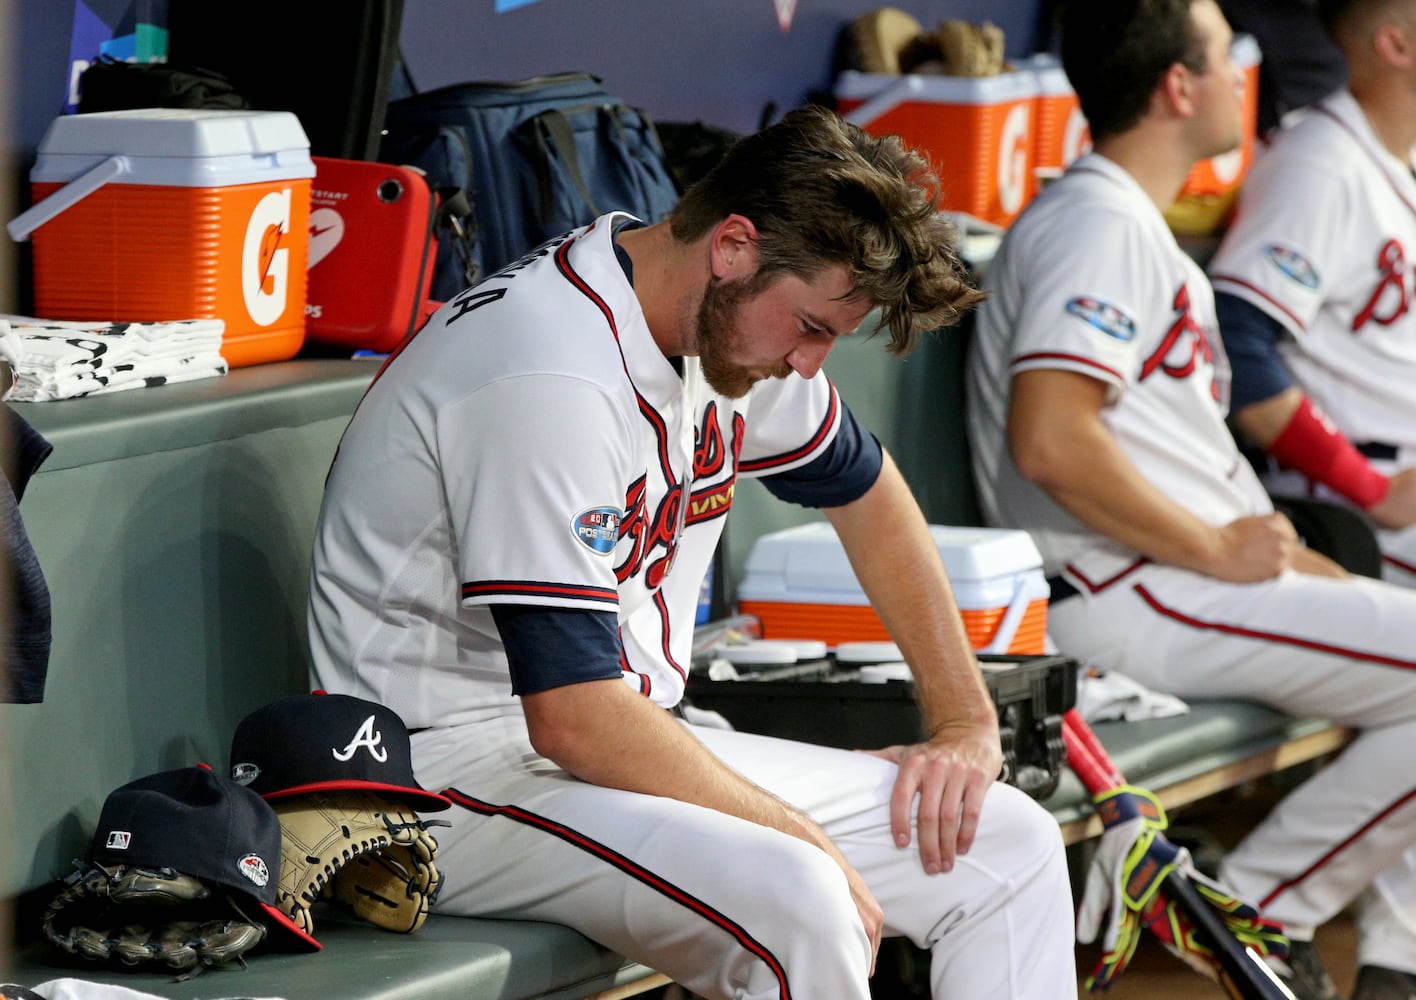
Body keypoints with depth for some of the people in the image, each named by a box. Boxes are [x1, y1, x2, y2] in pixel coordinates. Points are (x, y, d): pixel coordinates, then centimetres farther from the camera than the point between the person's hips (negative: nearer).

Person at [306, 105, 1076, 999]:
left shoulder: (733, 321, 4)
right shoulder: (553, 378, -25)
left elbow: (866, 492, 25)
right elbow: (572, 718, -28)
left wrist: (966, 723, 17)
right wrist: (804, 844, -20)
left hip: (631, 745, 10)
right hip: (457, 771, -10)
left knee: (1012, 847, 2)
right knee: (792, 903, -36)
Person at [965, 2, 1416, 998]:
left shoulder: (1145, 235, 22)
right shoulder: (1096, 225, -11)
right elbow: (1049, 441, -26)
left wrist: (1315, 572, 10)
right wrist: (1219, 549, -17)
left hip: (1196, 576, 11)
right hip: (1131, 602, -11)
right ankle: (1258, 908, -8)